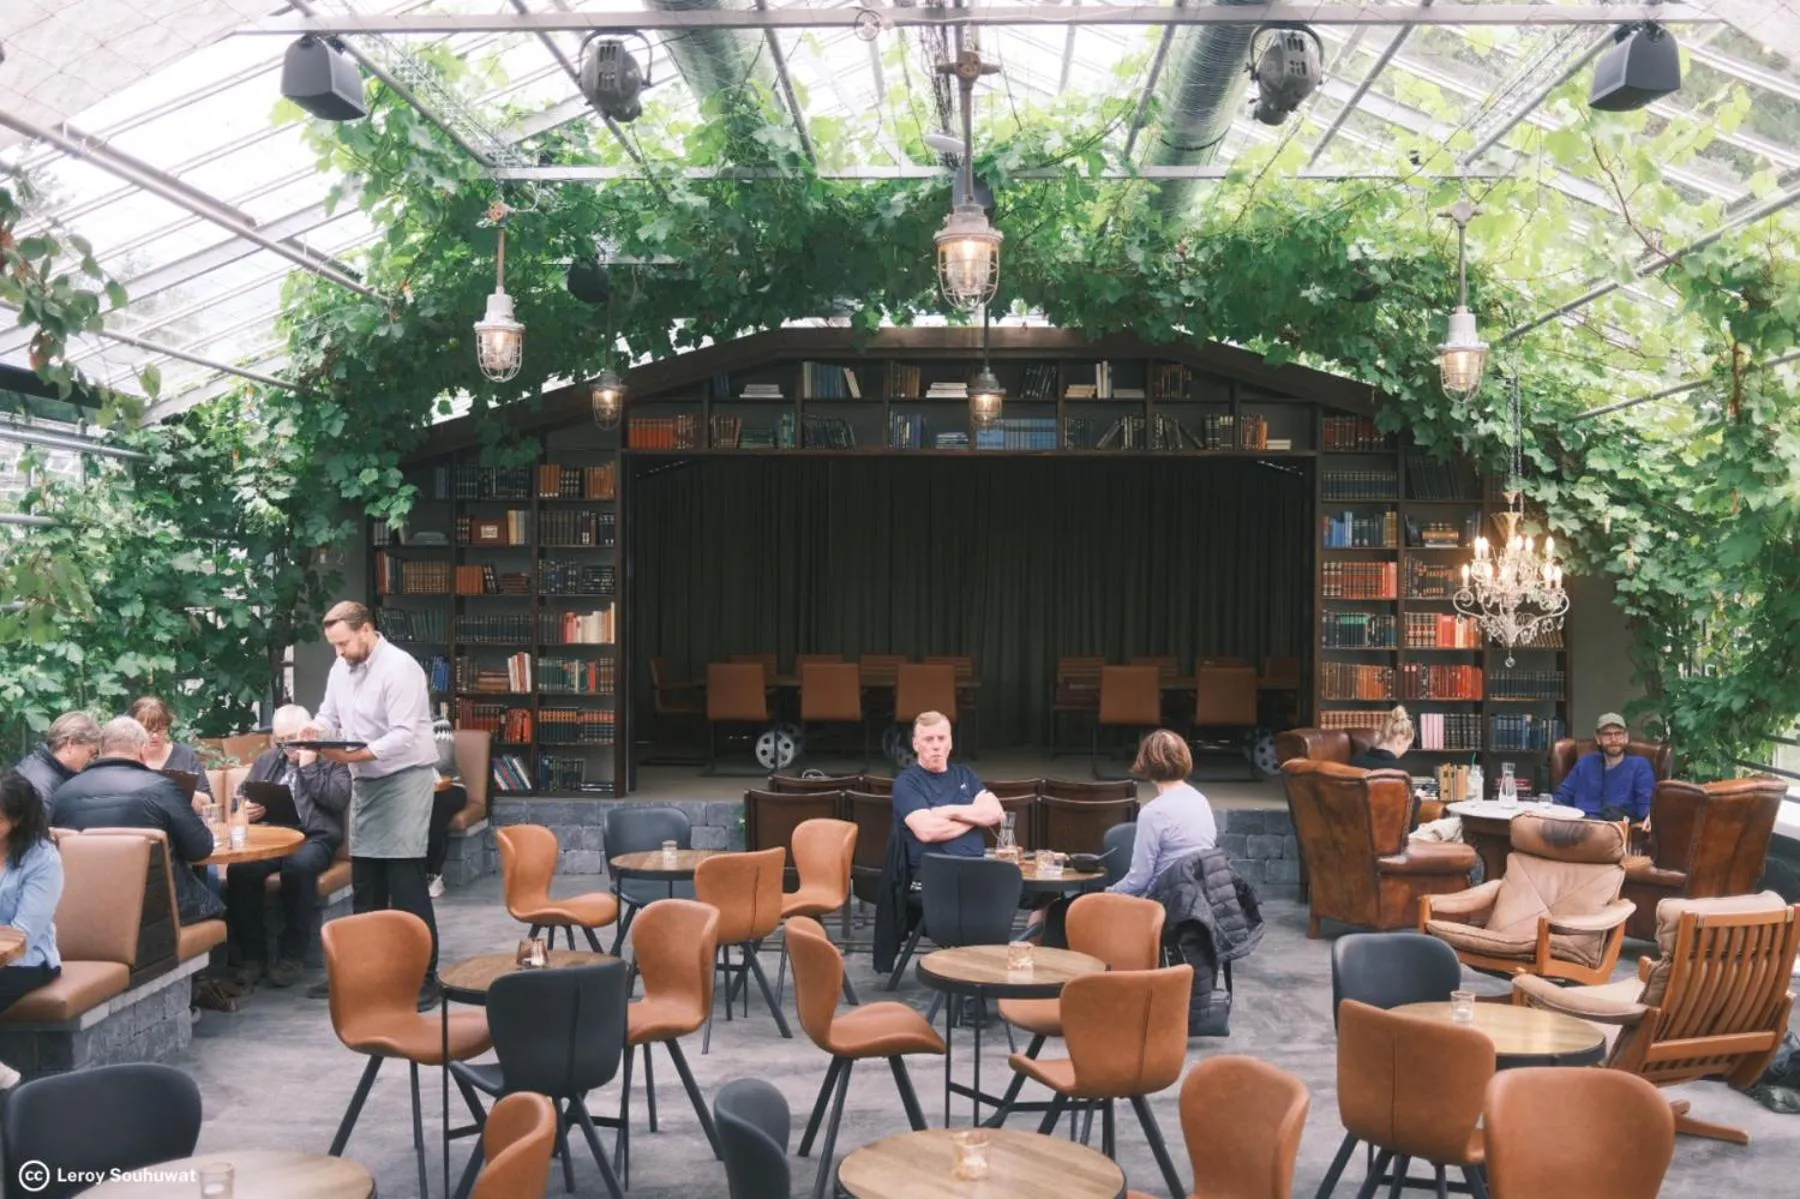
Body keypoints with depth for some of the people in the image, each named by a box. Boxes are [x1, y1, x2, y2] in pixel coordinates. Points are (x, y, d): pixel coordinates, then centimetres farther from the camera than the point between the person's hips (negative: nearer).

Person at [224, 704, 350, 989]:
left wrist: (309, 766, -6)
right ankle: (253, 955, -16)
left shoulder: (332, 759, 9)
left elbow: (338, 800, -7)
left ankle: (292, 956, -25)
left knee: (298, 866, -38)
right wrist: (247, 810, -1)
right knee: (239, 870, -29)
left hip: (314, 838, -4)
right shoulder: (265, 760, 24)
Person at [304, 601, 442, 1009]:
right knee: (365, 883, 14)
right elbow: (330, 715, 14)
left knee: (406, 883, -9)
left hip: (403, 780, -8)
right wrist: (315, 730, -9)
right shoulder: (341, 667, 9)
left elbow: (403, 737, -24)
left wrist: (352, 756, -31)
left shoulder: (399, 669, -19)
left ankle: (424, 978, -5)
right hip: (365, 782, 9)